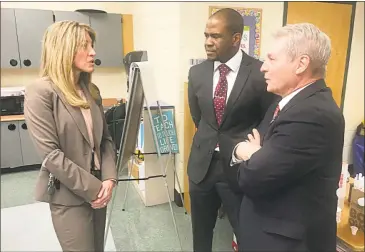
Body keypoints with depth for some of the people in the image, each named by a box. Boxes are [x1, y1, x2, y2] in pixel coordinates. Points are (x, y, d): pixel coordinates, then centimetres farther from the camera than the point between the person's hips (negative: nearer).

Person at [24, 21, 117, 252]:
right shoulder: (40, 92, -13)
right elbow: (51, 154, -18)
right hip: (69, 196, -6)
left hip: (98, 190, 7)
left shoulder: (91, 90, 7)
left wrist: (109, 179, -6)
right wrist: (91, 189, -16)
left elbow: (106, 139, 7)